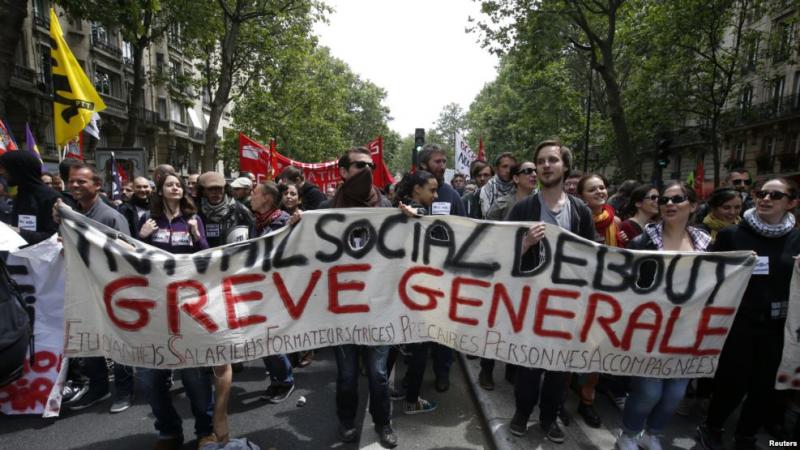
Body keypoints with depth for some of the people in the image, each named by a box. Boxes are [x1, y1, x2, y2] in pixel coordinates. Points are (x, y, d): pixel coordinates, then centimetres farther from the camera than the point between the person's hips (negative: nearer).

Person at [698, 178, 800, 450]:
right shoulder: (731, 234, -3)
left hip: (775, 325, 3)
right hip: (737, 322, -3)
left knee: (764, 384, 9)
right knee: (734, 381, 0)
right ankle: (711, 427, 27)